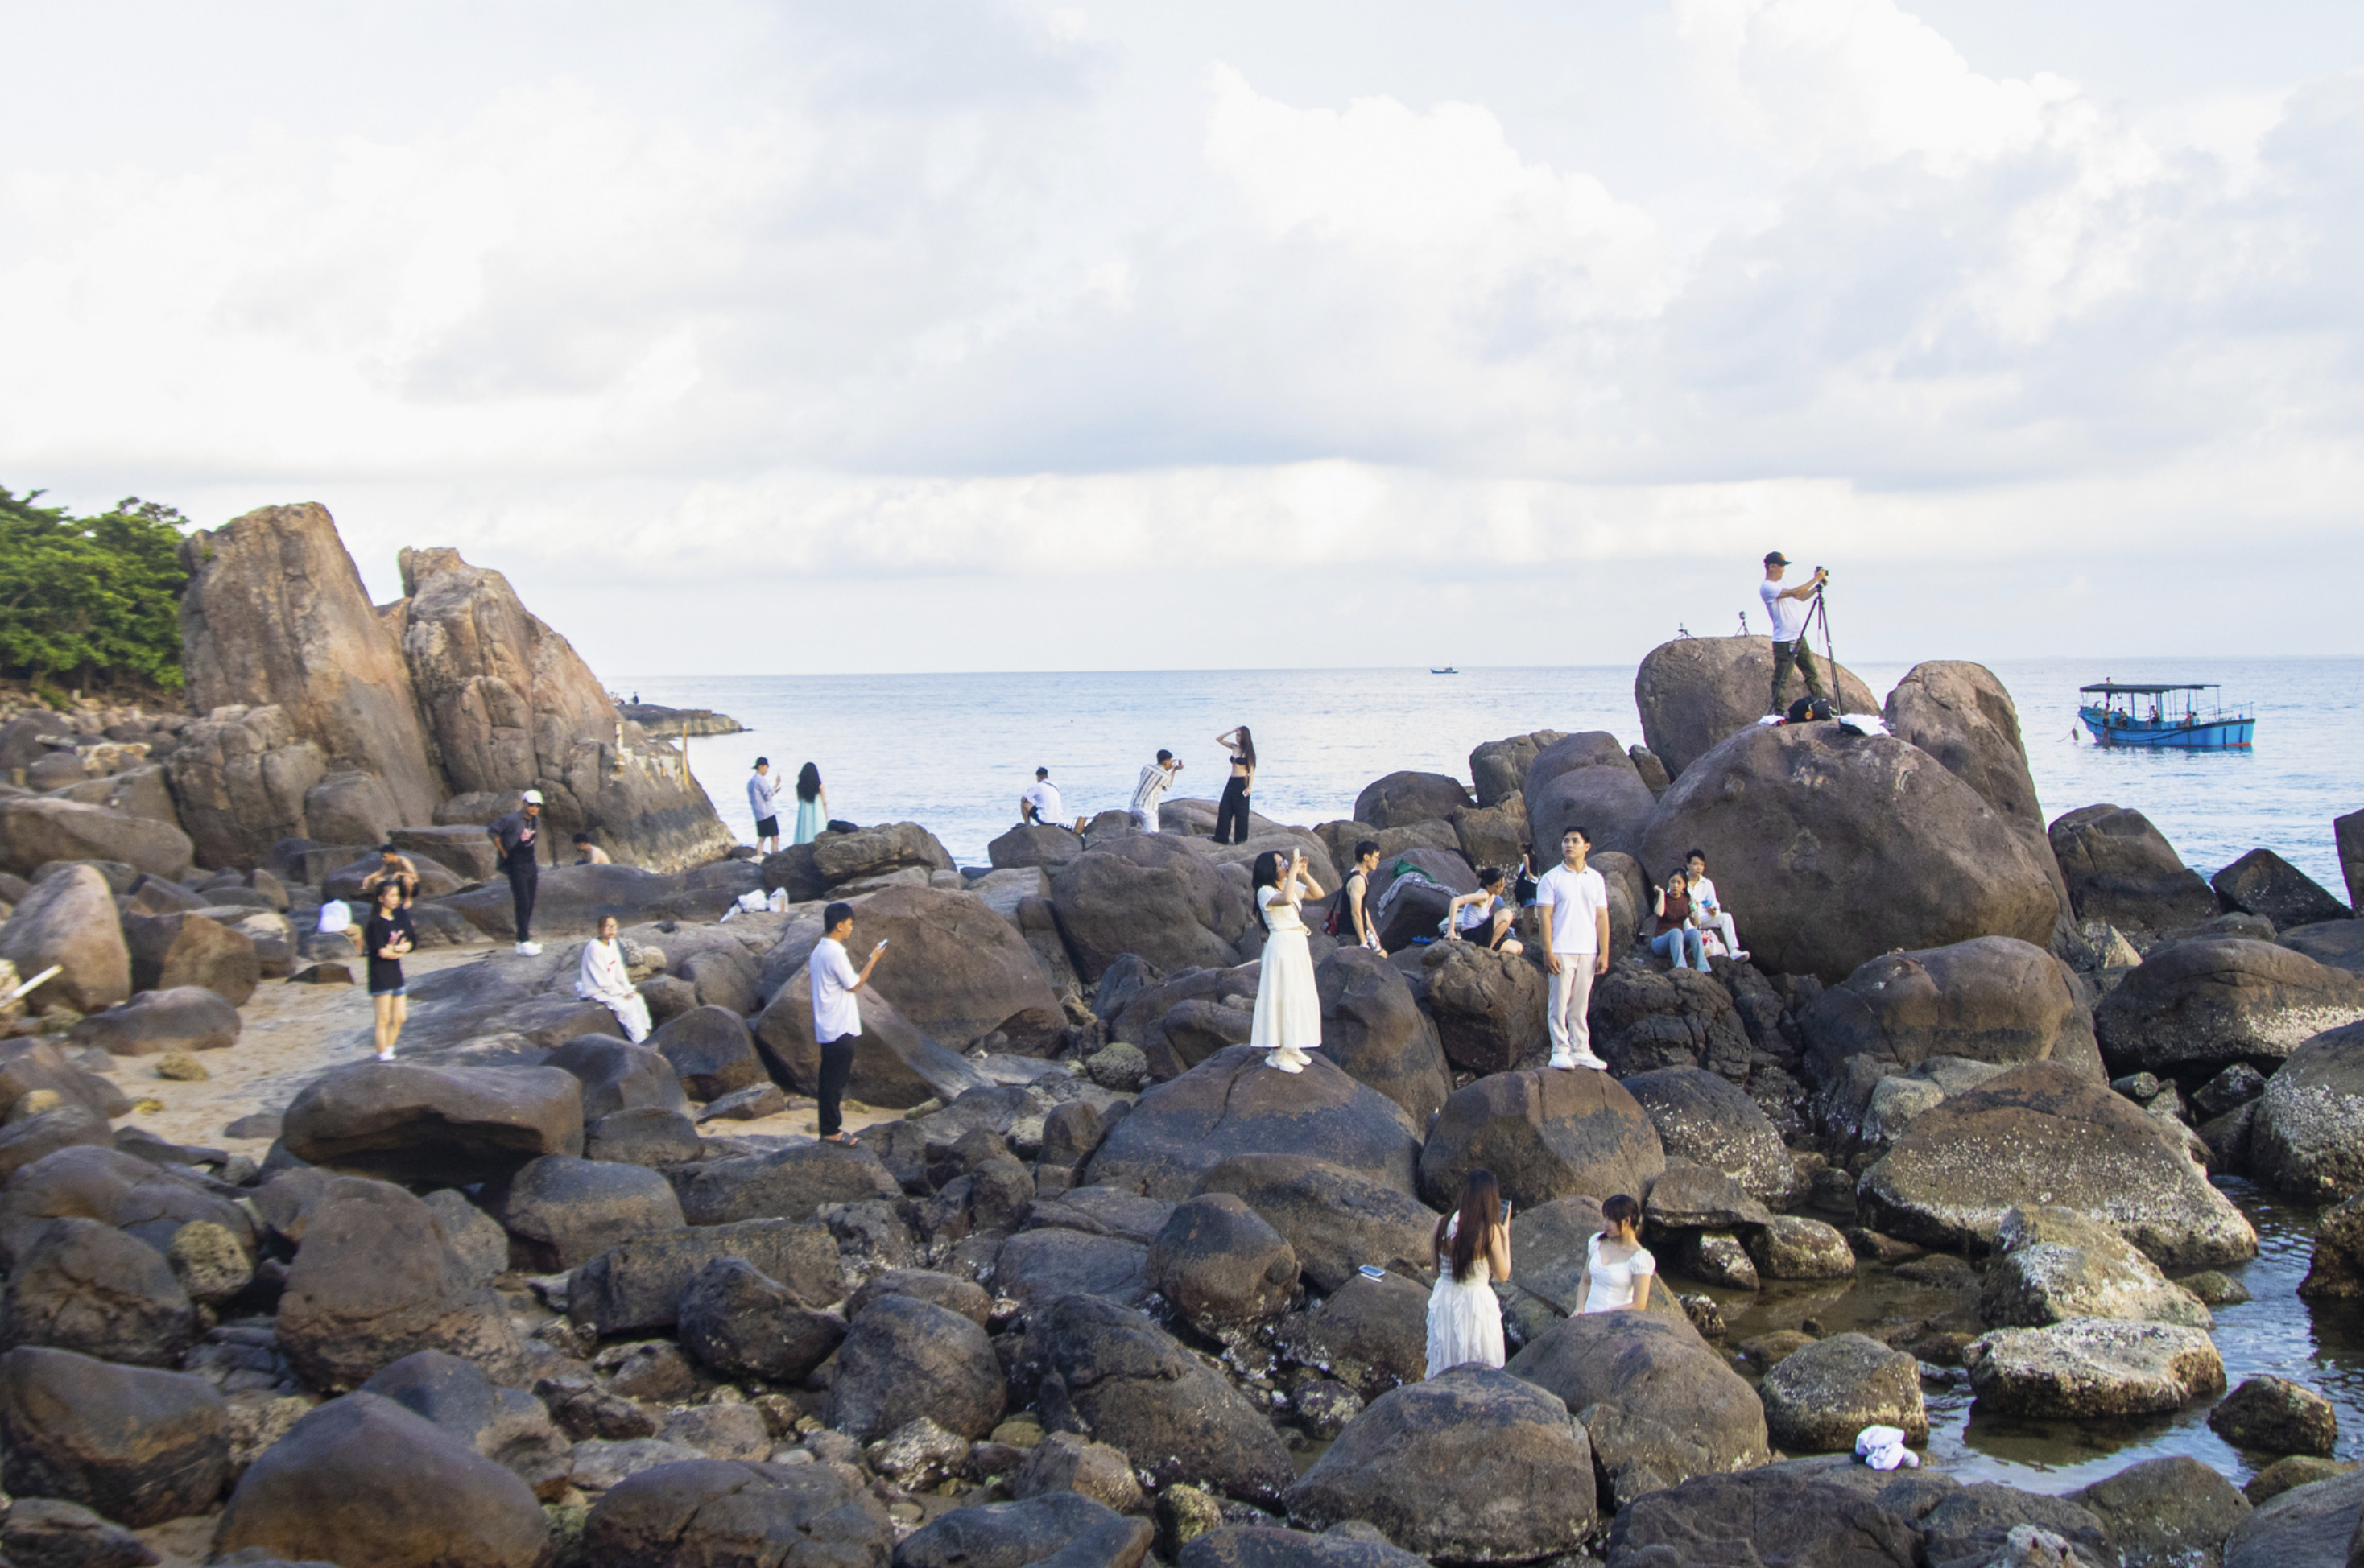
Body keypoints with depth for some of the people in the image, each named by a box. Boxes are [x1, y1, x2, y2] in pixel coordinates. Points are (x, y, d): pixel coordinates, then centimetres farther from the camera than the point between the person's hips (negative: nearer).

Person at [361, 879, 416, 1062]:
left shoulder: (399, 918, 10)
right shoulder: (376, 923, -12)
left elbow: (410, 943, 9)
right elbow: (382, 952, -17)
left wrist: (395, 949, -11)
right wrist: (401, 949, -2)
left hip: (396, 974, 7)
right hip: (381, 976, -7)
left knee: (399, 1018, 8)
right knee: (384, 1019, -4)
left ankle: (389, 1050, 19)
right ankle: (383, 1055, 0)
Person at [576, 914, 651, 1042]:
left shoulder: (613, 944, 5)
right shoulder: (594, 948, -21)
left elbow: (619, 971, 10)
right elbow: (602, 979, -21)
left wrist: (628, 989, -2)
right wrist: (622, 993, -16)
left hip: (611, 987, 9)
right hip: (596, 991, -9)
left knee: (637, 999, -7)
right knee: (625, 1006, -23)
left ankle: (646, 1033, -7)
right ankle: (640, 1041, -18)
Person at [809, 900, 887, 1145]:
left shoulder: (819, 950, 10)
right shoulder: (835, 953, -20)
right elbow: (854, 985, -12)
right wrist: (873, 959, -6)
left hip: (828, 1029, 10)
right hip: (840, 1030, -10)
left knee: (831, 1081, 15)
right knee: (835, 1081, -2)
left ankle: (830, 1127, 21)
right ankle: (831, 1131, 3)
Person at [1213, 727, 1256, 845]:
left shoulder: (1248, 751, -7)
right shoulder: (1234, 747, 10)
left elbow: (1251, 770, -10)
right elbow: (1219, 739, 15)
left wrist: (1249, 787, -18)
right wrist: (1232, 731, 3)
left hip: (1242, 782, -7)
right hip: (1231, 782, 7)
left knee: (1240, 811, 0)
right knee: (1224, 810, 2)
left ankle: (1240, 838, 9)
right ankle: (1222, 837, 6)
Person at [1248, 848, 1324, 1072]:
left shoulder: (1290, 885, 11)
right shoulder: (1265, 892, -13)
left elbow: (1318, 893, 11)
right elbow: (1285, 899, -32)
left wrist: (1302, 873, -1)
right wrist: (1293, 872, -24)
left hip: (1299, 946, 8)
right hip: (1281, 946, -8)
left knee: (1300, 996, 13)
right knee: (1282, 997, -6)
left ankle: (1291, 1047, 24)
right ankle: (1276, 1054, 0)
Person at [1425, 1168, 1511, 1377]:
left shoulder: (1442, 1224, -4)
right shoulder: (1490, 1231, -17)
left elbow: (1437, 1270, 6)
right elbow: (1502, 1275, -7)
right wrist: (1505, 1235, 0)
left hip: (1444, 1302, 5)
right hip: (1475, 1303, -5)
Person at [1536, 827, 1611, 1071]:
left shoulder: (1596, 879, 11)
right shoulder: (1551, 878, 0)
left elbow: (1602, 917, 10)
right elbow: (1546, 917, -4)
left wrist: (1604, 953, 4)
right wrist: (1548, 953, -12)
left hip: (1588, 951, 3)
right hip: (1561, 951, -3)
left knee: (1580, 1005, 8)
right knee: (1560, 1002, -4)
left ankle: (1581, 1051, 12)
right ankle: (1560, 1051, 0)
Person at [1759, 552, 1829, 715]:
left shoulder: (1778, 585, 17)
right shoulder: (1766, 587, -15)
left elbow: (1800, 598, 22)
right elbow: (1794, 593, -23)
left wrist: (1817, 587, 10)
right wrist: (1815, 579, -16)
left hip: (1799, 639, 9)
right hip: (1784, 642, -9)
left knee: (1812, 673, 14)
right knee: (1781, 679, -4)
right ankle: (1776, 710, 2)